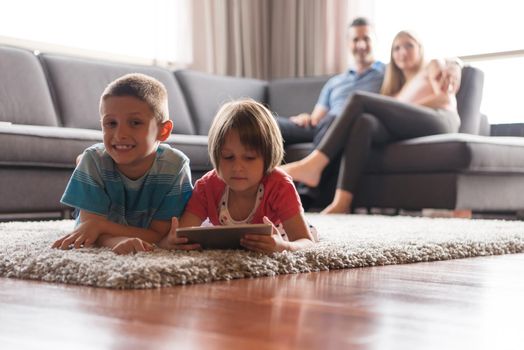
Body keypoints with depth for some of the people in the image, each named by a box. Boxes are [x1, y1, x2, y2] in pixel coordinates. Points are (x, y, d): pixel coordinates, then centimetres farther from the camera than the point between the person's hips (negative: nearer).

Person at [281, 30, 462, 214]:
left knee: (360, 100, -20)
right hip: (404, 130, 4)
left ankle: (313, 165, -34)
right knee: (364, 121, -29)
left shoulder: (433, 66, 28)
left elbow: (445, 98, 7)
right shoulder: (397, 86, 39)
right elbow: (394, 116, 17)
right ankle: (341, 202, -47)